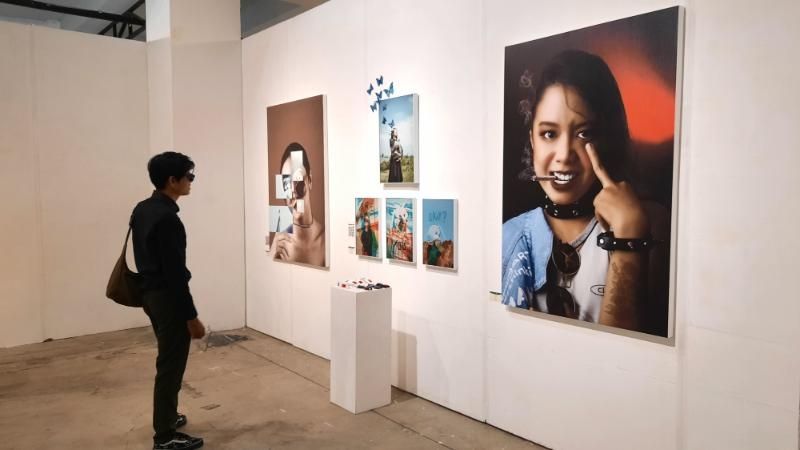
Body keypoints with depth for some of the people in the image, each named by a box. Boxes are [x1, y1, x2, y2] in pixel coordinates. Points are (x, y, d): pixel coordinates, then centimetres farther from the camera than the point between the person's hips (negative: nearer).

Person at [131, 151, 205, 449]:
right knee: (171, 366, 1)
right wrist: (192, 317, -19)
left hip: (150, 293, 10)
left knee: (168, 361, 22)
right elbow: (175, 273, -24)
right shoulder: (167, 219, -24)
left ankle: (166, 417, 37)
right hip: (167, 298, -10)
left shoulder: (142, 209, 7)